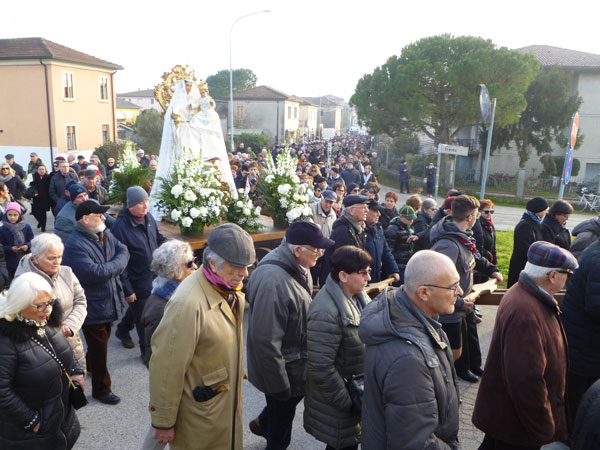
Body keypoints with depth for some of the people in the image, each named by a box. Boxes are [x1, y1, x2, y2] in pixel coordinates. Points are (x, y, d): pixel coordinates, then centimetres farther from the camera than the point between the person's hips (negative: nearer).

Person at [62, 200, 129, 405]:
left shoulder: (105, 235, 1)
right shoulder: (75, 245, -26)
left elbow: (124, 252, 1)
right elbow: (93, 273, -33)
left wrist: (113, 267, -16)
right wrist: (116, 265, -19)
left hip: (109, 302, 8)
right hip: (93, 307, -8)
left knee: (101, 341, 28)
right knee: (99, 349, 8)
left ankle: (91, 365, 55)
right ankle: (101, 389, 25)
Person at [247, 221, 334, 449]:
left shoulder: (298, 268, -4)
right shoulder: (273, 281, -34)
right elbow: (266, 341, -30)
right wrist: (279, 385, -21)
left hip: (298, 360, 8)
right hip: (283, 369, -8)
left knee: (297, 393, 29)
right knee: (283, 415, 15)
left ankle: (262, 423, 54)